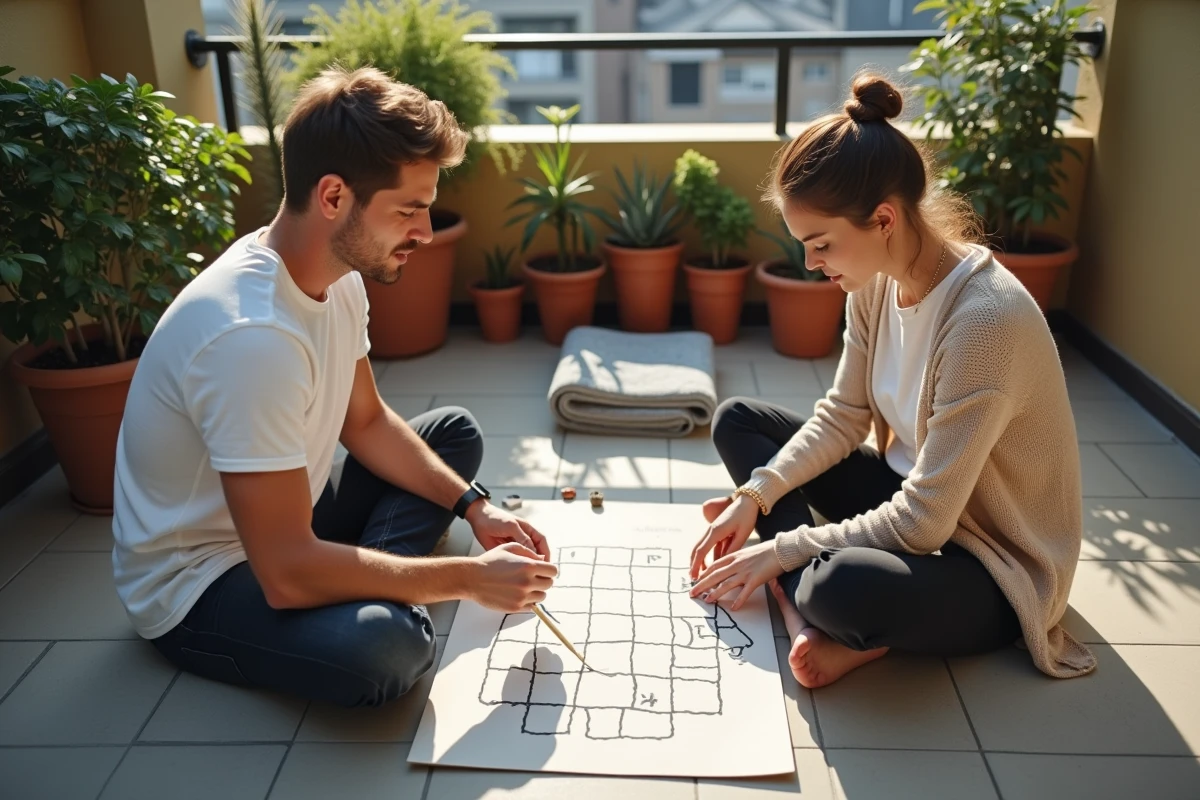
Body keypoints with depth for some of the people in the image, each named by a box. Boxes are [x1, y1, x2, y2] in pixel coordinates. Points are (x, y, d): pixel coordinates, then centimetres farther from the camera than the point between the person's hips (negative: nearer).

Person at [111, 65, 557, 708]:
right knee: (386, 645, -37)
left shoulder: (338, 280, -6)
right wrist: (470, 578, -23)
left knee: (454, 432, 12)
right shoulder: (252, 336, -34)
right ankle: (368, 602, -4)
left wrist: (474, 507, -4)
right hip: (196, 583, -9)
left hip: (282, 528, 10)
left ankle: (367, 587, -5)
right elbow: (287, 575, -32)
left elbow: (367, 423, 9)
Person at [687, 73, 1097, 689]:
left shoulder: (985, 320, -31)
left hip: (995, 564, -8)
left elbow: (923, 522, -28)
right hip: (909, 494, 9)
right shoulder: (876, 281, -8)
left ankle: (811, 605, -4)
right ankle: (810, 613, -12)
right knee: (737, 421, 3)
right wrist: (756, 496, -11)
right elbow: (843, 416, 2)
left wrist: (782, 549, -20)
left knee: (846, 584, -41)